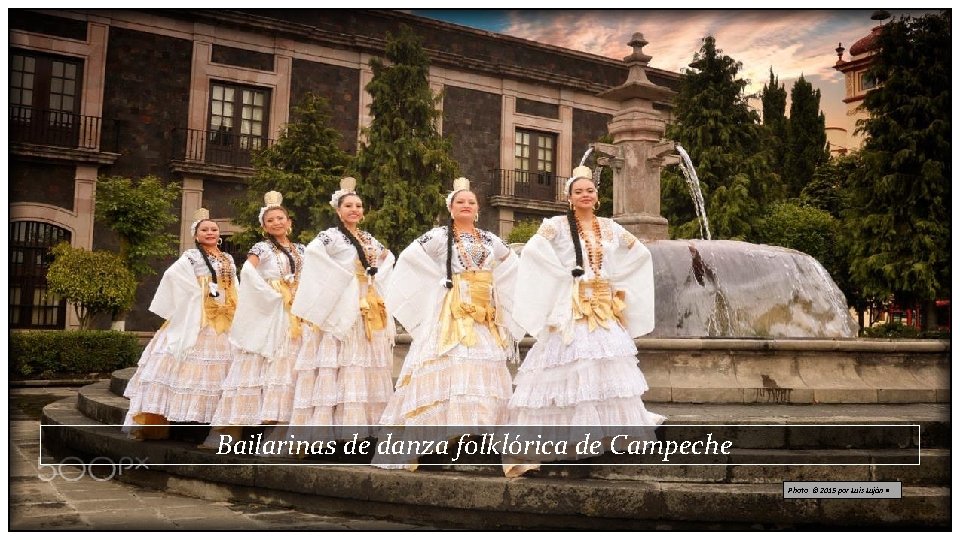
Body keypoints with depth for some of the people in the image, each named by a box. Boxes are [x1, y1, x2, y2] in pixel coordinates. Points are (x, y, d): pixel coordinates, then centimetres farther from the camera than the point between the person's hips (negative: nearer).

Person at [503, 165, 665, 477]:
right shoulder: (557, 225, -2)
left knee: (609, 366, 4)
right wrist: (564, 277, -13)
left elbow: (641, 254, 20)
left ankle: (611, 424, 14)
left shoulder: (610, 228, 12)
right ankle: (569, 430, -5)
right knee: (572, 367, -10)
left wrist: (614, 281, 11)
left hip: (604, 309, 5)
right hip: (570, 309, -5)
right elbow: (531, 251, -16)